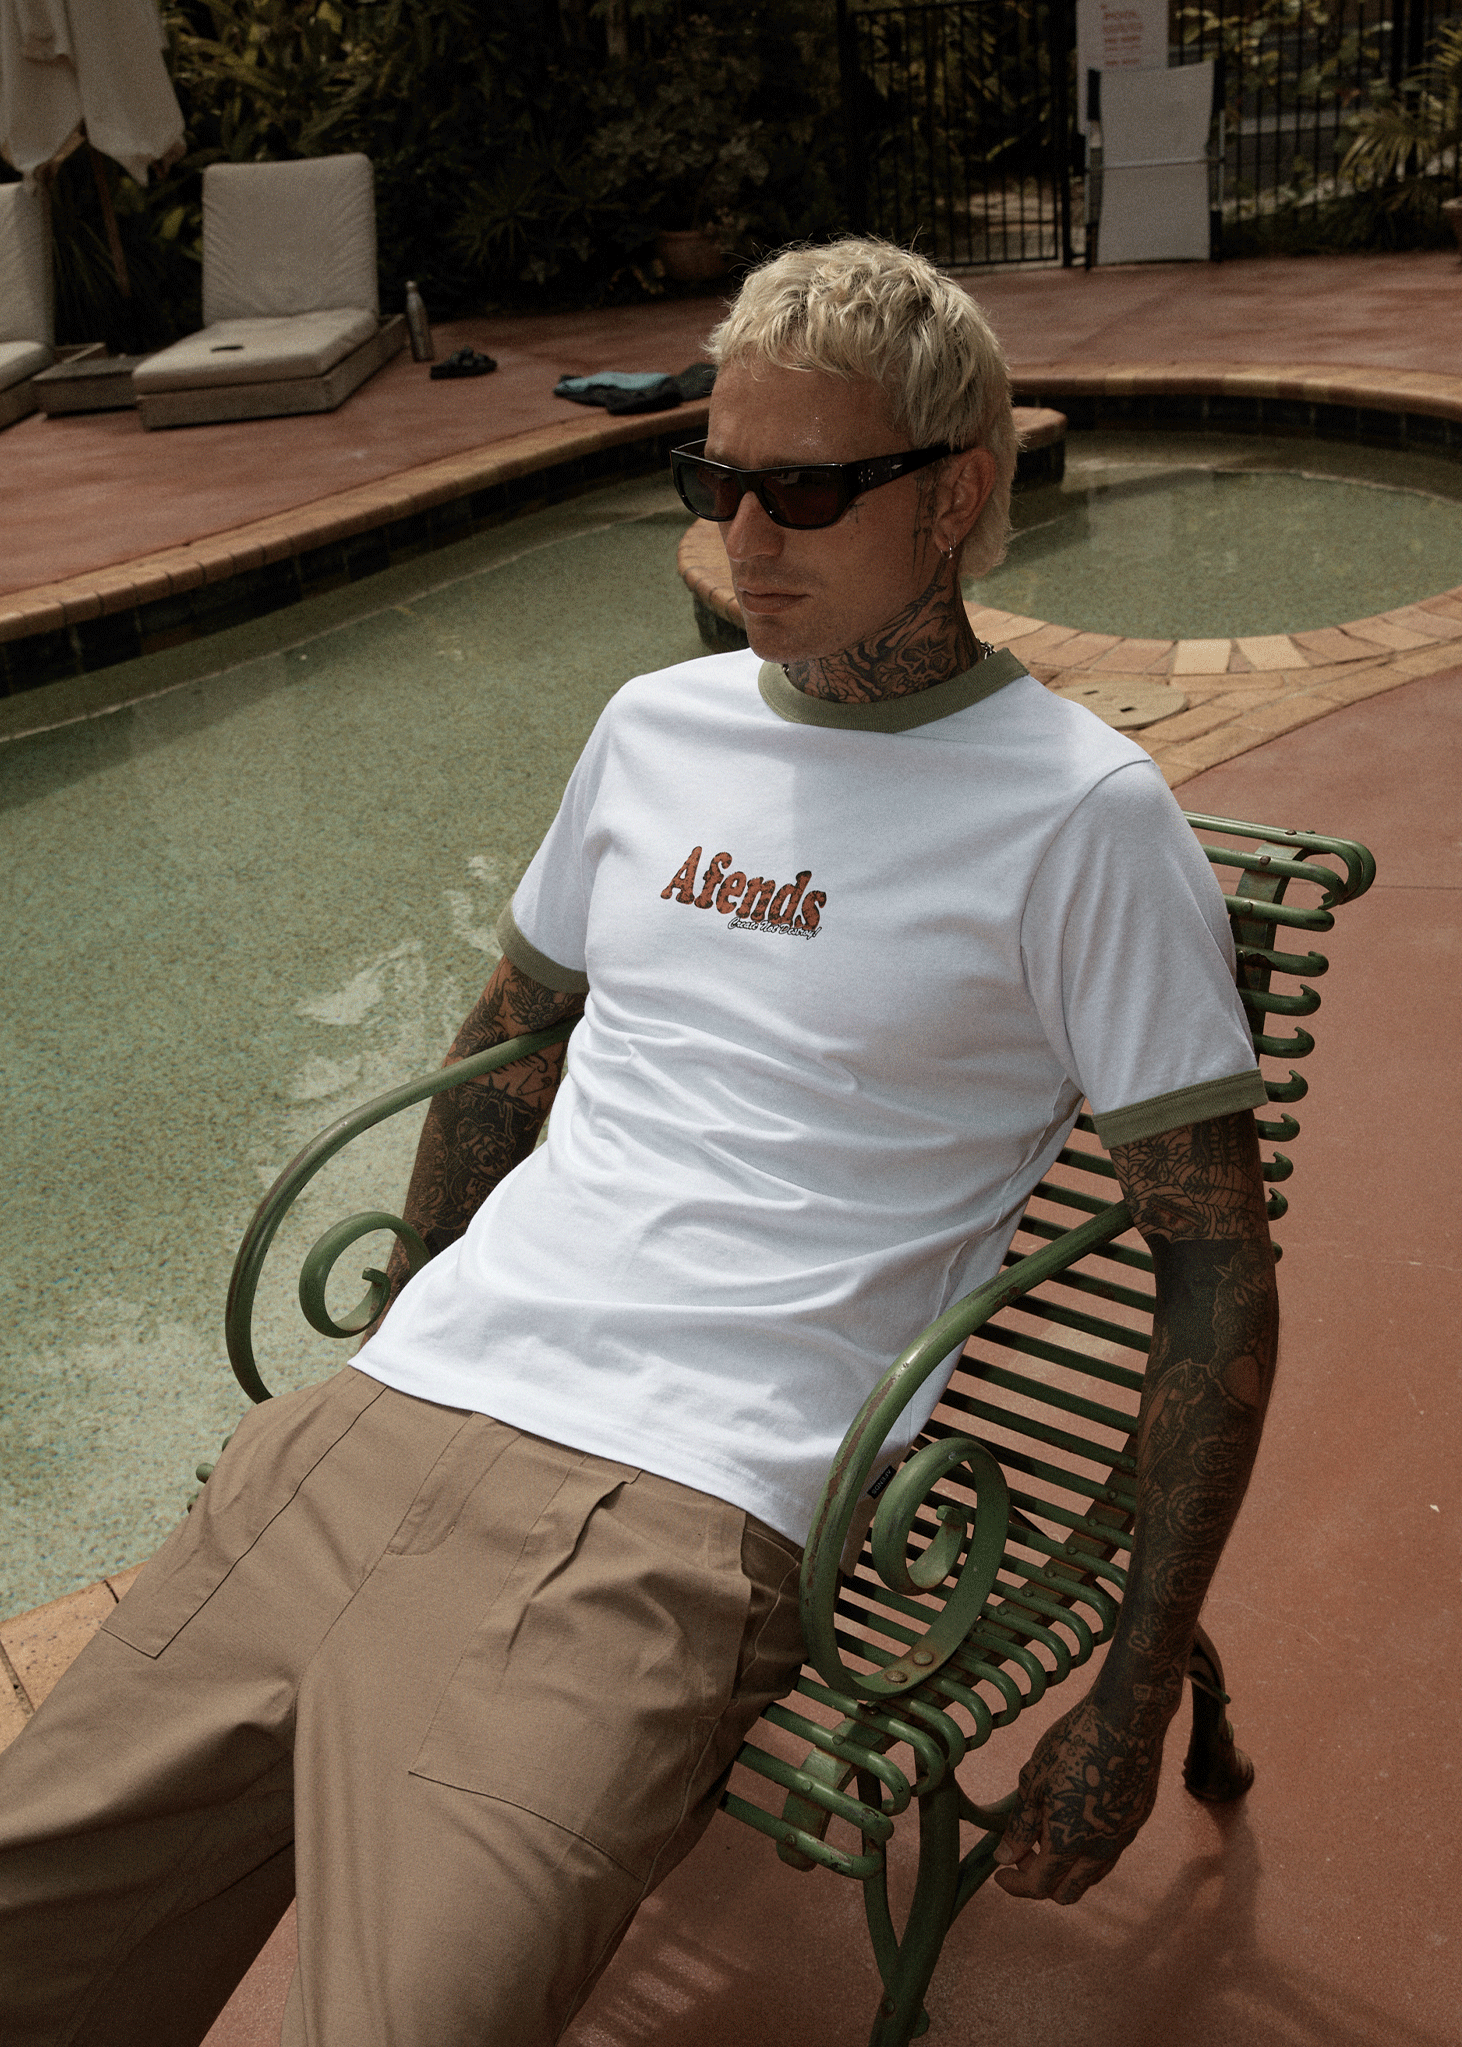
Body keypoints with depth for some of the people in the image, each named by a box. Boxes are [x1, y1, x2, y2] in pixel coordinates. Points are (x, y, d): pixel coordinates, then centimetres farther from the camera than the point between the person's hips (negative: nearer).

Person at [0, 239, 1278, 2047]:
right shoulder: (659, 727, 15)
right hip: (372, 1428, 6)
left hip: (670, 1517, -5)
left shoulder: (1078, 815, -3)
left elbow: (1218, 1272, -2)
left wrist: (1134, 1707, -3)